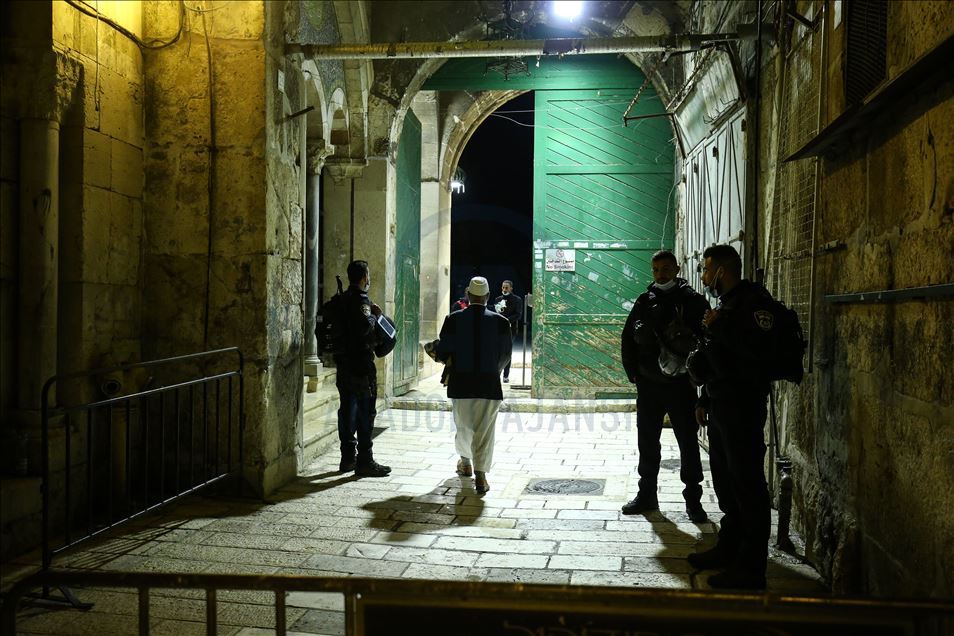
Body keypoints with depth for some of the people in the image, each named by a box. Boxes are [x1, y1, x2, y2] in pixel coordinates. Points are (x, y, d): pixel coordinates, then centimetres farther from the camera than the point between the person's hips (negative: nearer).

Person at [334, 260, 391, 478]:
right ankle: (364, 461, -3)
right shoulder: (361, 300, -15)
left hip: (343, 362, 9)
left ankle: (348, 458, 19)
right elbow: (364, 326, -28)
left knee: (347, 410, 13)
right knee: (365, 412, -5)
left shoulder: (343, 299, 14)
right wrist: (374, 315, -9)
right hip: (360, 363, -9)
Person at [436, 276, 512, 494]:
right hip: (489, 383, -1)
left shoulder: (453, 319, -6)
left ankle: (466, 462, 39)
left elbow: (442, 354, -5)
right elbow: (505, 356, 4)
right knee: (485, 430, 4)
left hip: (460, 383, 1)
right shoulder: (500, 322, -4)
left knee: (463, 425, 20)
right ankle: (480, 475, -2)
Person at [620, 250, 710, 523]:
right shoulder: (644, 301, 7)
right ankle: (646, 495, 22)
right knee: (647, 442, 10)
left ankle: (693, 499, 11)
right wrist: (633, 373, 1)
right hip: (649, 385, 3)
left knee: (688, 443, 2)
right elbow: (628, 339, 9)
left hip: (682, 385, -3)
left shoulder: (693, 301, -2)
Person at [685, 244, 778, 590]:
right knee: (725, 480, 16)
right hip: (721, 403, 10)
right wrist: (705, 400, 23)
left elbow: (759, 348, -27)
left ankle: (750, 568, -2)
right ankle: (728, 549, 28)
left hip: (742, 406, -10)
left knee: (746, 483, -6)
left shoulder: (753, 300, -11)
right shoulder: (726, 303, 18)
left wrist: (719, 327, -19)